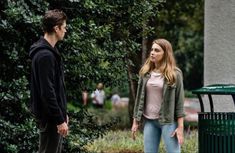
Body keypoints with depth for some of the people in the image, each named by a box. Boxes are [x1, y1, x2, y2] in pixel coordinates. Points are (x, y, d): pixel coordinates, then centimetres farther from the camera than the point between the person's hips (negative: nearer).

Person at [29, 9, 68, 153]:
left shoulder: (50, 52, 13)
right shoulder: (45, 55, -19)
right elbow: (47, 92, -23)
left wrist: (63, 113, 20)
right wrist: (59, 120, -21)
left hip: (54, 114, 10)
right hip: (50, 116, -10)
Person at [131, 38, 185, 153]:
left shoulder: (175, 74, -5)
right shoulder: (145, 73, 7)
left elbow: (179, 101, -6)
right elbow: (139, 98, 10)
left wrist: (180, 127, -11)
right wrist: (135, 121, 8)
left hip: (168, 121, -4)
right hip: (149, 121, 4)